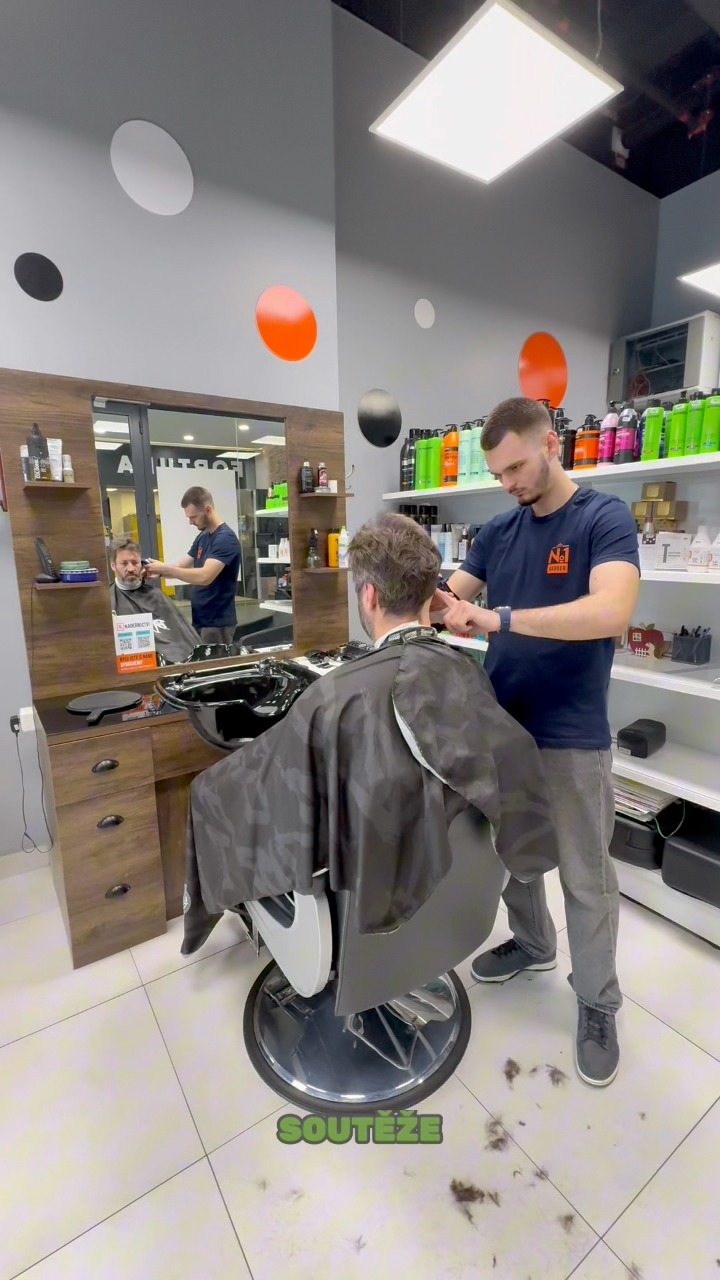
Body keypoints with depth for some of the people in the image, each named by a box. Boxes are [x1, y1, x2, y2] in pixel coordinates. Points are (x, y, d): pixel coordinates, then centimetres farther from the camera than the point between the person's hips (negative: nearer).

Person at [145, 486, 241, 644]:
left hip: (217, 622, -9)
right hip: (200, 619, 9)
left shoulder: (226, 538, -17)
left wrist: (165, 569, -20)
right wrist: (159, 572, -6)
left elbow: (204, 577, -28)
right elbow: (182, 566, 13)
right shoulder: (202, 537, 11)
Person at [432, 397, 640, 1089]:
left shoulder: (605, 518, -10)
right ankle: (531, 942, 48)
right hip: (500, 722, 5)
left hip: (571, 735, -5)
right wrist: (432, 604, -20)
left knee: (586, 877, 11)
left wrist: (500, 618, -31)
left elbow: (612, 611, -27)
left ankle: (598, 1005, 34)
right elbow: (450, 596, 4)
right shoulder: (497, 531, 7)